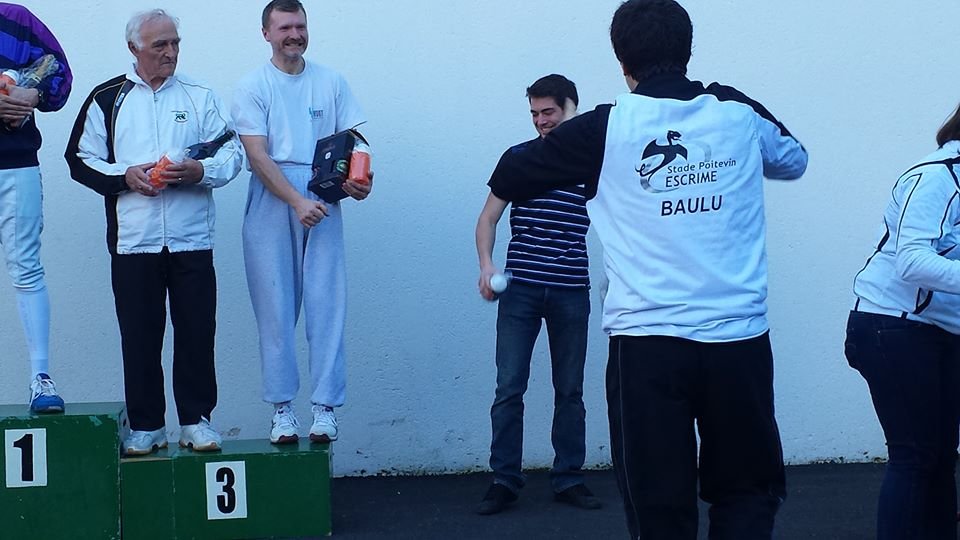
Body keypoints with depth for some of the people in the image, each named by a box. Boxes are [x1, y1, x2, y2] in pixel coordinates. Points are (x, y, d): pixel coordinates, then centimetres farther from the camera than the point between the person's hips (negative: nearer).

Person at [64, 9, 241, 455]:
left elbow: (232, 154, 7)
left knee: (196, 334, 0)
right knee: (139, 338, 3)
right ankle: (145, 426, 12)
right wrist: (125, 175, -8)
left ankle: (196, 421, 10)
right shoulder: (108, 99, 8)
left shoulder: (200, 96, 10)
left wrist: (201, 171, -13)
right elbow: (80, 160, 8)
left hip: (191, 238, 0)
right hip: (133, 239, 0)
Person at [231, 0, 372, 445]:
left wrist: (357, 178, -11)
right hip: (271, 208, -2)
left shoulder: (332, 83, 13)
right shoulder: (253, 87, 3)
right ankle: (282, 408, 7)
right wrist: (297, 201, -17)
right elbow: (257, 156, -6)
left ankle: (325, 406, 2)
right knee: (275, 309, 1)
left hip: (323, 205, 2)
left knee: (326, 306, -2)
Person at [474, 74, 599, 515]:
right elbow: (488, 217, 5)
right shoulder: (518, 157, 4)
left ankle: (568, 478, 16)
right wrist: (486, 264, -11)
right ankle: (504, 479, 5)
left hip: (571, 291, 1)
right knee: (509, 387, -2)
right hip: (520, 287, 0)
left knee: (570, 389, 8)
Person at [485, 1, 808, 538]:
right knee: (748, 490, 14)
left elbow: (511, 177, 12)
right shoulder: (740, 112, 6)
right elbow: (794, 158, 27)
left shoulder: (606, 128, -1)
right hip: (739, 338, 2)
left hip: (647, 342, -1)